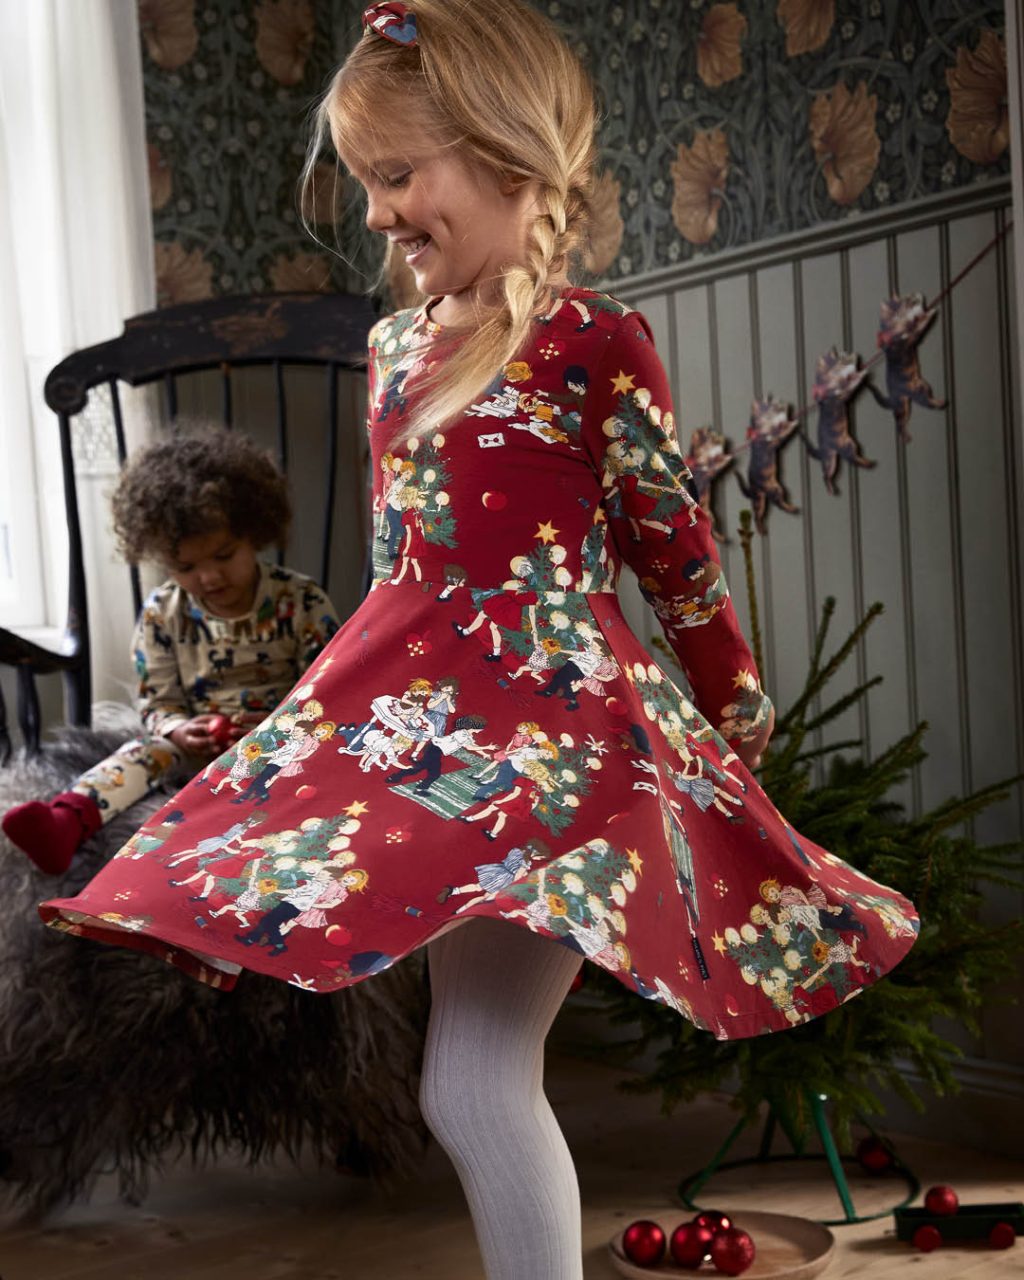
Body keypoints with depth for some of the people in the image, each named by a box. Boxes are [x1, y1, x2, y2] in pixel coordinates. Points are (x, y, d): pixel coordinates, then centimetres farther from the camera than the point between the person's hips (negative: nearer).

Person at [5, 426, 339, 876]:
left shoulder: (300, 602, -7)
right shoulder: (162, 614, 1)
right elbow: (157, 699, 5)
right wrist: (179, 731, -19)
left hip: (285, 739, -1)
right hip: (202, 745, 2)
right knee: (146, 750, -24)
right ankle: (66, 821, -48)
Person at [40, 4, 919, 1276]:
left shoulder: (593, 341, -7)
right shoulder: (394, 345, 13)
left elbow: (671, 540, -1)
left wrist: (735, 705, 8)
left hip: (550, 718, -7)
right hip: (417, 708, 7)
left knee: (474, 1078, -11)